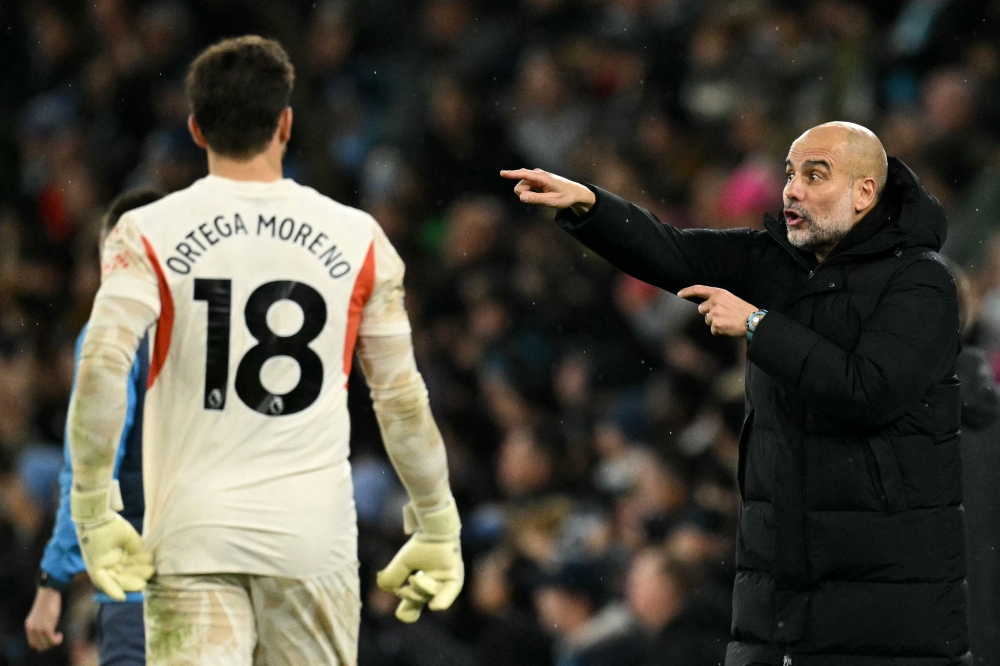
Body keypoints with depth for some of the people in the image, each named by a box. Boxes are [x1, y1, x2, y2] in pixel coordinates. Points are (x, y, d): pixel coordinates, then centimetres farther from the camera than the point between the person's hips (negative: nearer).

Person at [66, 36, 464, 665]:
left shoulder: (149, 234, 0)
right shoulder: (357, 238, 4)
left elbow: (101, 370, -12)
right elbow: (402, 399, 6)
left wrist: (93, 510, -5)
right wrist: (438, 528, 14)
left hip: (195, 535, -1)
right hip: (316, 535, 1)